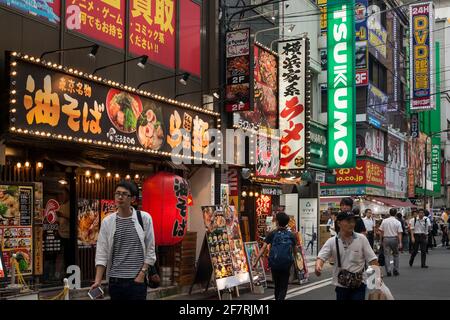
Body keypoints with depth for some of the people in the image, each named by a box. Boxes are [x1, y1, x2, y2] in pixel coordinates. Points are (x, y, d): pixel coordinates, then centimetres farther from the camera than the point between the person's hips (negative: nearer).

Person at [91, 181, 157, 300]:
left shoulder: (144, 218, -2)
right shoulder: (107, 222, 3)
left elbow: (150, 250, 0)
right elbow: (102, 253, 2)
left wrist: (142, 274, -8)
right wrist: (98, 280, -7)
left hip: (137, 280, -2)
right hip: (115, 280, 2)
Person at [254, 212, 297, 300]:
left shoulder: (272, 234, -2)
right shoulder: (291, 235, 2)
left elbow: (263, 248, -8)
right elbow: (295, 251, 13)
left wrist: (256, 262, -6)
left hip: (274, 264, 1)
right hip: (286, 265, 0)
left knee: (277, 285, 19)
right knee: (283, 287, 4)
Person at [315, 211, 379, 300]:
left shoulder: (362, 239, -6)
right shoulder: (332, 241, -4)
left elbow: (372, 259, -4)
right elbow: (321, 257, -11)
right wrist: (318, 267, -33)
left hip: (358, 285, -2)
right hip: (341, 285, 2)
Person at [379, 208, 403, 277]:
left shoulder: (384, 221, 0)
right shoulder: (397, 222, -5)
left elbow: (381, 231, 3)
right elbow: (399, 233, -8)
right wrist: (400, 242, -7)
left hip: (386, 239, 1)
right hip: (394, 239, 0)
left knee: (387, 255, 3)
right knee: (396, 255, 15)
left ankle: (388, 271, -3)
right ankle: (395, 270, 14)